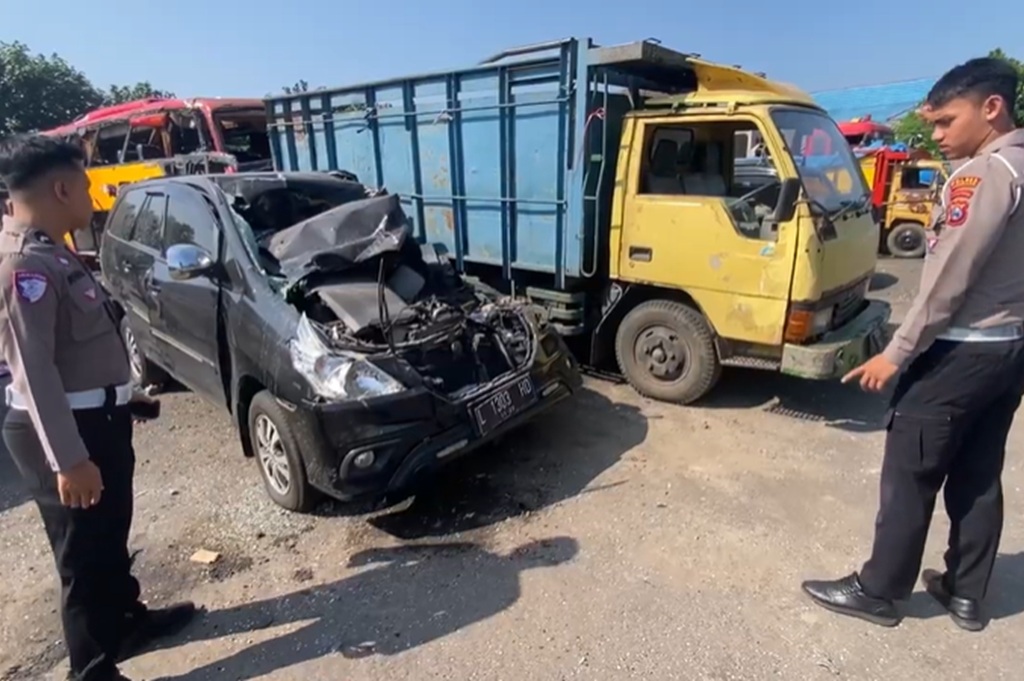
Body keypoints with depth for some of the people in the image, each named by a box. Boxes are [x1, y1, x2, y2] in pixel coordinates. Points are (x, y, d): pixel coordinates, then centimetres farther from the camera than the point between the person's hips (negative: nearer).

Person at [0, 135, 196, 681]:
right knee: (85, 553, 5)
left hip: (95, 418, 10)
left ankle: (128, 620, 43)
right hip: (67, 431, -10)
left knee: (111, 537, 24)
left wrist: (124, 394, 25)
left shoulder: (49, 252, 10)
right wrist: (67, 459, -26)